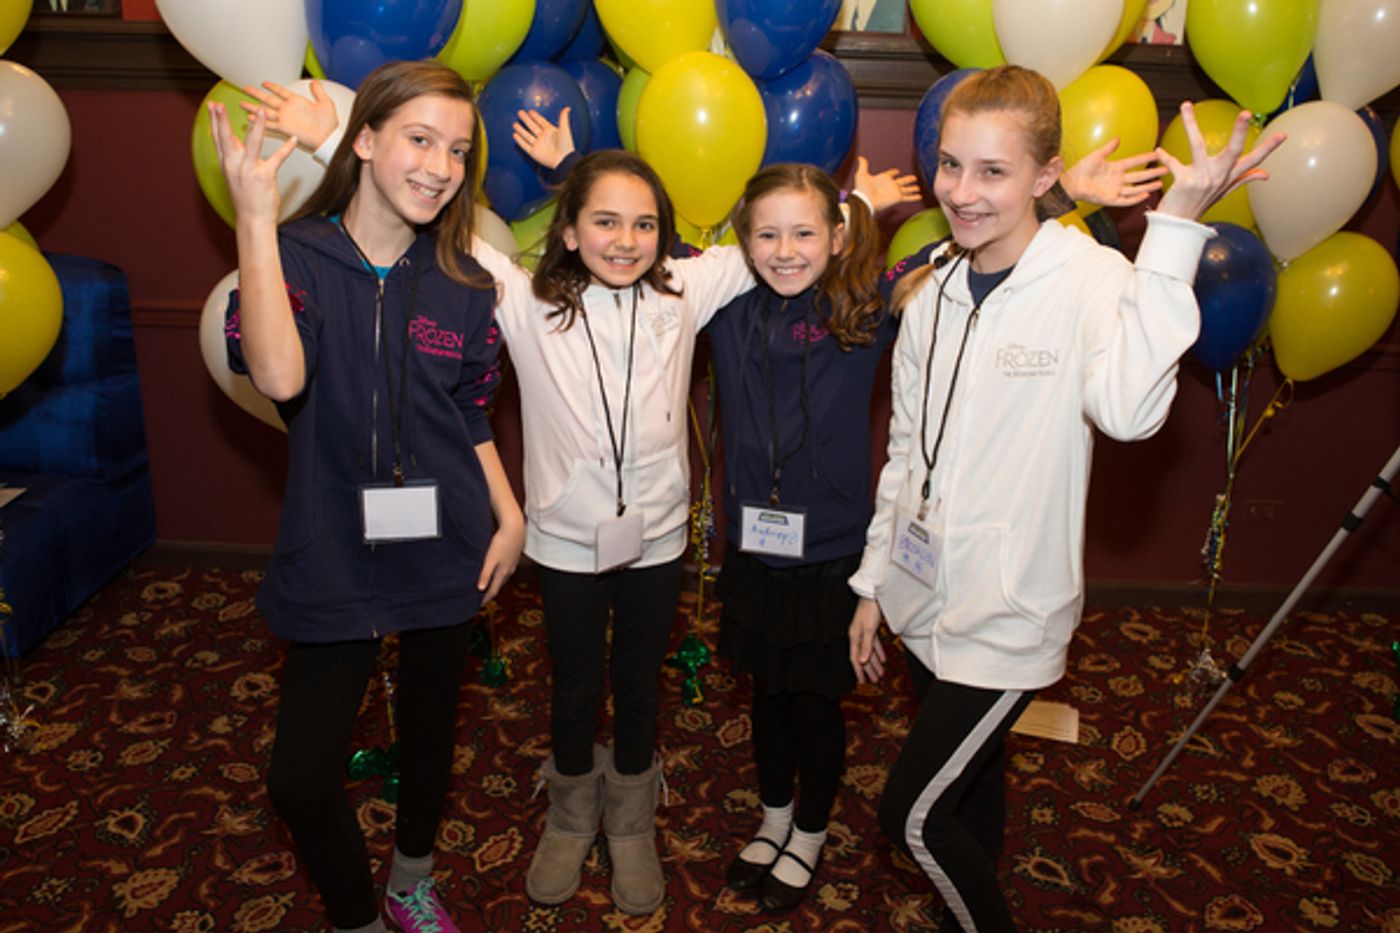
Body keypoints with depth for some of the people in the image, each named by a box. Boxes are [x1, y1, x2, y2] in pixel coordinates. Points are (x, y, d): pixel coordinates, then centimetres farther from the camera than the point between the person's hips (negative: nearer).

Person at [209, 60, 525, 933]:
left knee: (430, 733, 20)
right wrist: (256, 217, -28)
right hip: (332, 558, -2)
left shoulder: (464, 285, -1)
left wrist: (509, 515, -1)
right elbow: (280, 376, -29)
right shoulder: (296, 254, -10)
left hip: (444, 553, 3)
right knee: (302, 778, -2)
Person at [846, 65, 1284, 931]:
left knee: (913, 812, 0)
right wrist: (873, 581, 12)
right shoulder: (933, 291, 3)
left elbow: (1129, 407, -37)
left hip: (1008, 613, -6)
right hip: (925, 598, 6)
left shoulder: (1089, 278, -16)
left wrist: (1176, 226, -38)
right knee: (970, 780, 22)